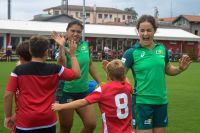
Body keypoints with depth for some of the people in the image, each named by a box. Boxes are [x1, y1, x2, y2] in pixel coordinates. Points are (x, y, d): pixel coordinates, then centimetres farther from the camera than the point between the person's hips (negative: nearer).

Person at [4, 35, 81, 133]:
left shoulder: (18, 70, -7)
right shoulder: (55, 70, -5)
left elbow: (8, 95, -6)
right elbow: (77, 74, 8)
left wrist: (8, 116, 6)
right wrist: (72, 54, 18)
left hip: (25, 122, -1)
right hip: (48, 121, 1)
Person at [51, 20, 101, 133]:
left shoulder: (85, 45, 2)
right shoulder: (64, 48, -13)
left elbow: (90, 65, 15)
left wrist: (100, 83, 16)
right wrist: (61, 46, -38)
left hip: (83, 92, 4)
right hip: (66, 92, -4)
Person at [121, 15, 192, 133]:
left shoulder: (162, 49, 3)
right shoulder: (132, 52, -9)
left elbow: (168, 69, 16)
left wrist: (180, 69, -2)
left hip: (161, 101, 5)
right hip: (142, 102, -4)